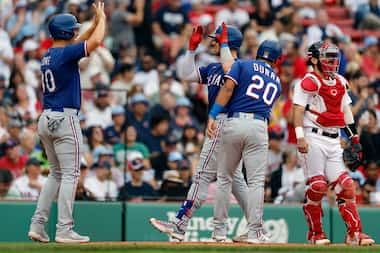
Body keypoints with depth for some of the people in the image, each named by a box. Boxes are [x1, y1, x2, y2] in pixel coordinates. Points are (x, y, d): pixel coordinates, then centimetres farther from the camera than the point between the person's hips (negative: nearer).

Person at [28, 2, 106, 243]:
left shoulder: (47, 55, 13)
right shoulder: (65, 54, -13)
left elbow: (75, 43, 28)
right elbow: (96, 41, -15)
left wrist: (96, 22, 24)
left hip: (46, 120, 9)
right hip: (65, 119, -9)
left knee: (56, 174, 16)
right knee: (70, 175, -5)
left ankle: (38, 224, 10)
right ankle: (64, 230, -8)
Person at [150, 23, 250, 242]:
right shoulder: (213, 68, 19)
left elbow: (231, 71, -30)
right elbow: (187, 75, 16)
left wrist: (224, 44, -19)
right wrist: (193, 47, 11)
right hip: (217, 124, 10)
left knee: (204, 175, -10)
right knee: (233, 177, 11)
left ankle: (180, 226, -12)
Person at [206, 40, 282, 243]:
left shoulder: (242, 65, 11)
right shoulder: (276, 81, 23)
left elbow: (228, 88, -3)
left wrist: (212, 116, -8)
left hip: (234, 122, 0)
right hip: (259, 127, 1)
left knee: (224, 178, 10)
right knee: (256, 181, 0)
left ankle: (219, 229, 11)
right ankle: (254, 232, -7)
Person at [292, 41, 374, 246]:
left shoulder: (340, 82, 17)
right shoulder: (309, 82, -6)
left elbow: (346, 110, 21)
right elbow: (298, 109, -12)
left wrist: (354, 138, 16)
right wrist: (300, 137, -22)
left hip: (333, 141, 7)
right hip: (313, 139, -7)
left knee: (346, 185, -1)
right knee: (317, 186, -9)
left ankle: (354, 232, -2)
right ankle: (315, 234, 2)